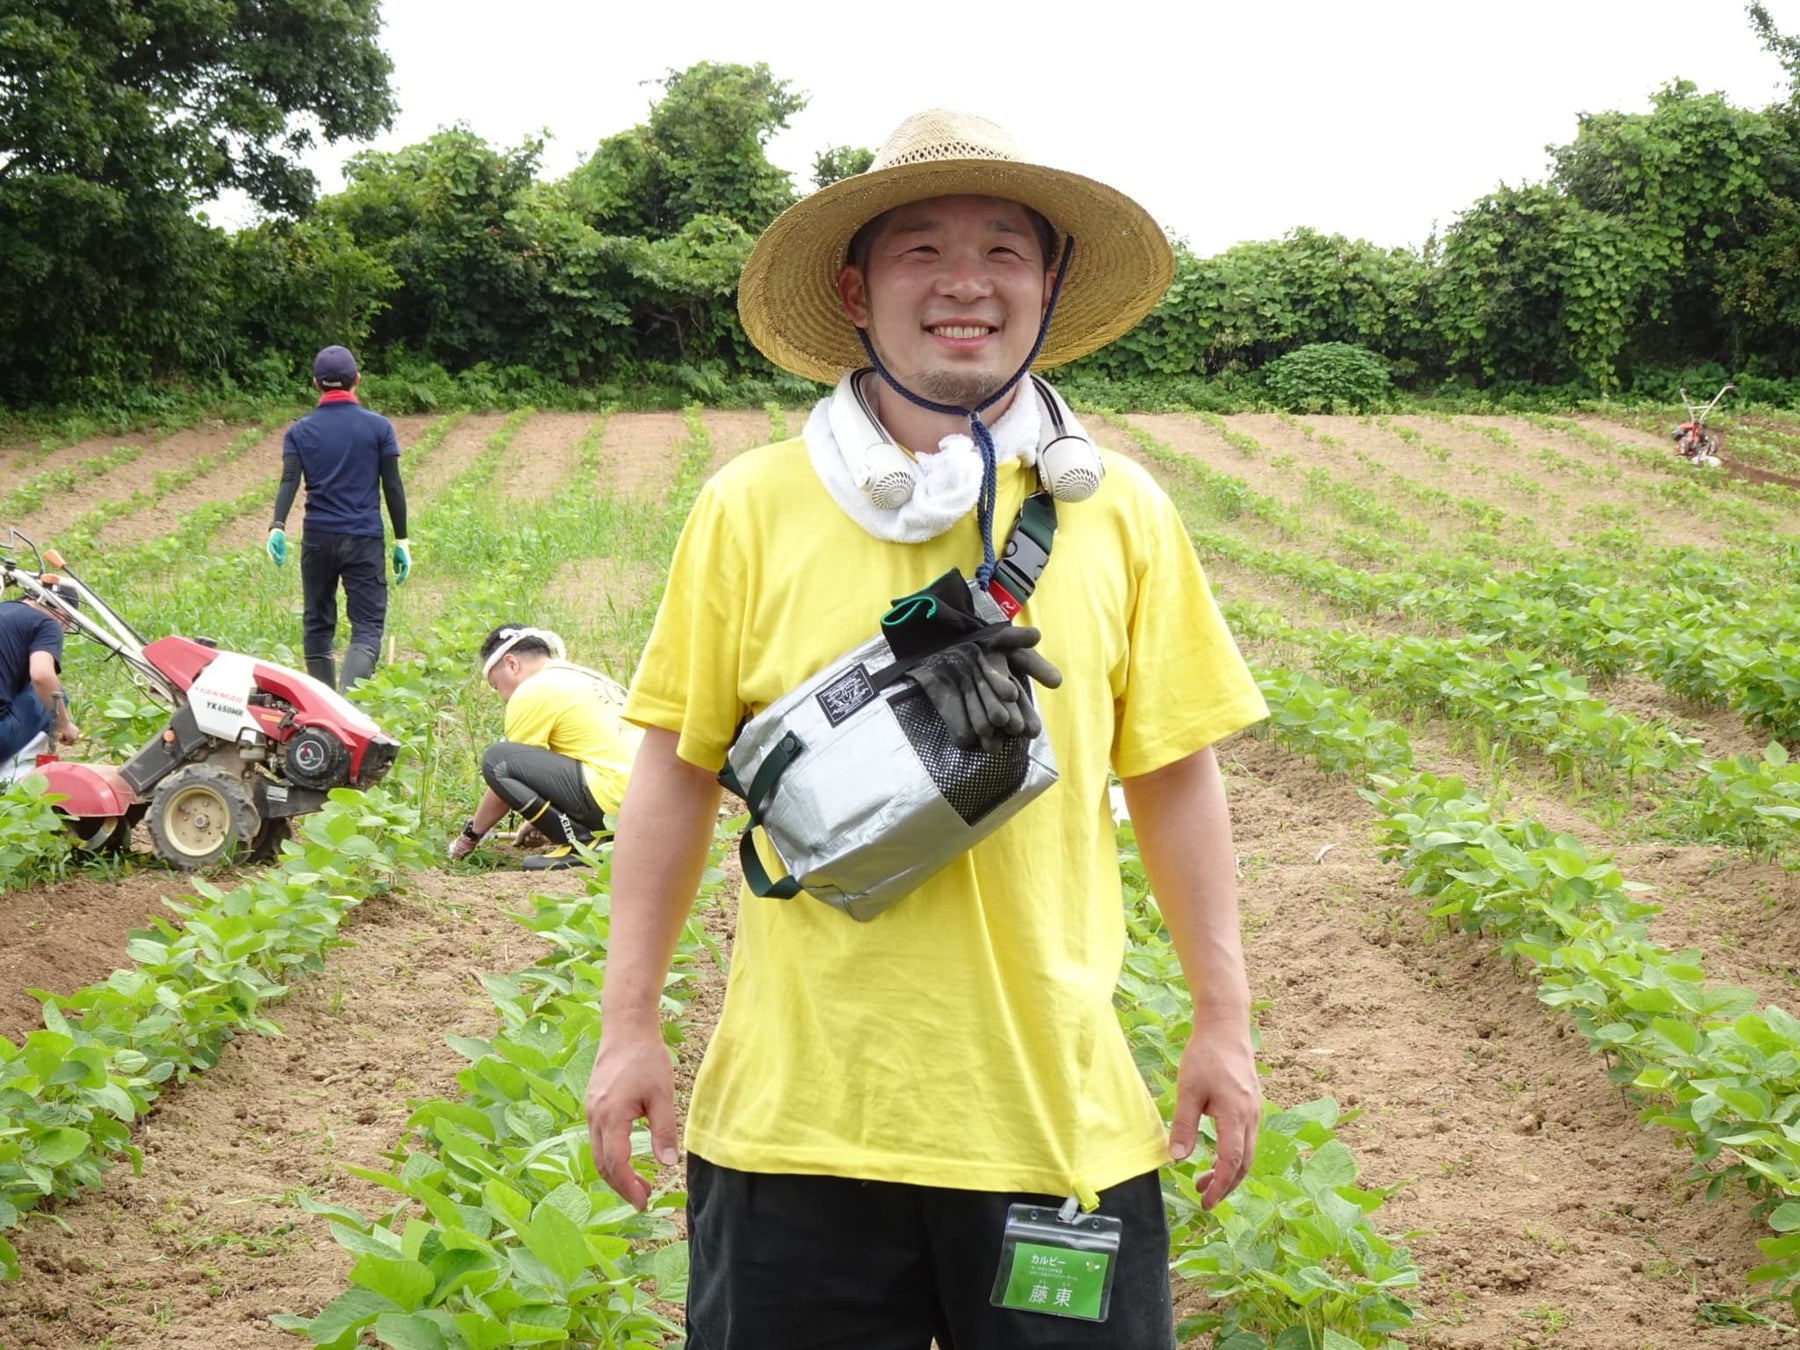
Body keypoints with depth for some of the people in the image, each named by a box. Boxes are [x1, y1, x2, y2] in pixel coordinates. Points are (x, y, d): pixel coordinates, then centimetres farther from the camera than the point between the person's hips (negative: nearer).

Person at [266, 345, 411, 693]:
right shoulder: (378, 427, 2)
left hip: (318, 539, 2)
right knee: (367, 625, -6)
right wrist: (402, 540, 4)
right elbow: (393, 487, 0)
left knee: (317, 624, 15)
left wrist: (277, 527, -19)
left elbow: (289, 481, -9)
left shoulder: (300, 431, 5)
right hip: (365, 539, -2)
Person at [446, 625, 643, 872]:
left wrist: (470, 836, 16)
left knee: (497, 760, -8)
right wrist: (544, 824, 38)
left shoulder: (533, 691, -1)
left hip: (614, 800, -10)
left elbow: (503, 769, 4)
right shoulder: (588, 678, 26)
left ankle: (581, 840, -8)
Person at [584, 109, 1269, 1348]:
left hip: (1058, 1110, 1)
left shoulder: (1120, 512, 3)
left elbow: (1177, 773, 7)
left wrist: (1225, 1019, 7)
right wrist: (630, 1023, 4)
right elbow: (679, 770, 4)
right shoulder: (751, 508, -1)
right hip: (795, 1111, 0)